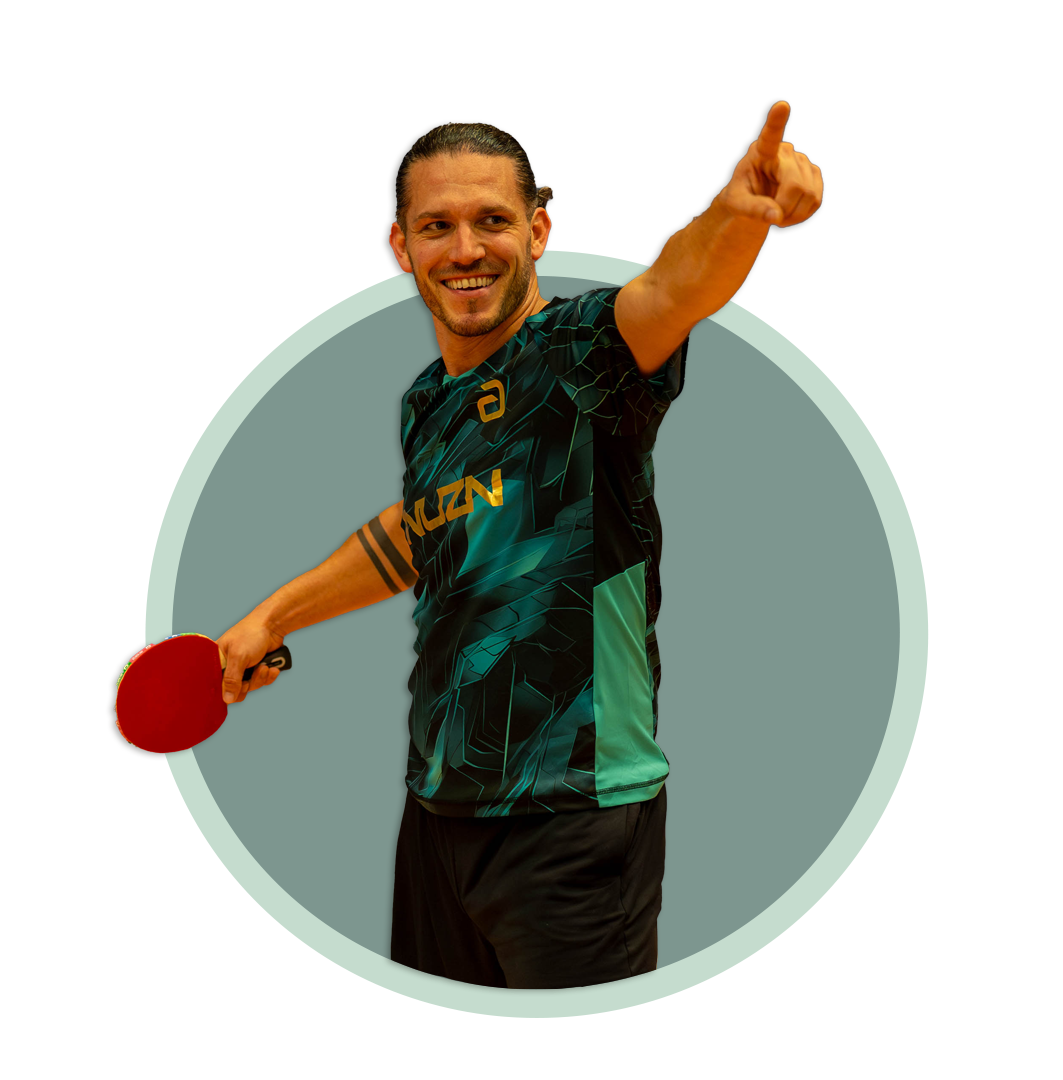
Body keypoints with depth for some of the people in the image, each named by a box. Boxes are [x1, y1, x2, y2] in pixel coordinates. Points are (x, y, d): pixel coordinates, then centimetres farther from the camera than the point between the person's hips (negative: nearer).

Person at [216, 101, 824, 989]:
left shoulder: (580, 351, -12)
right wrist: (277, 614, 35)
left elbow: (668, 292, -36)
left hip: (574, 821, -7)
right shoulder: (427, 405, 10)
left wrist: (740, 211, -56)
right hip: (439, 810, 7)